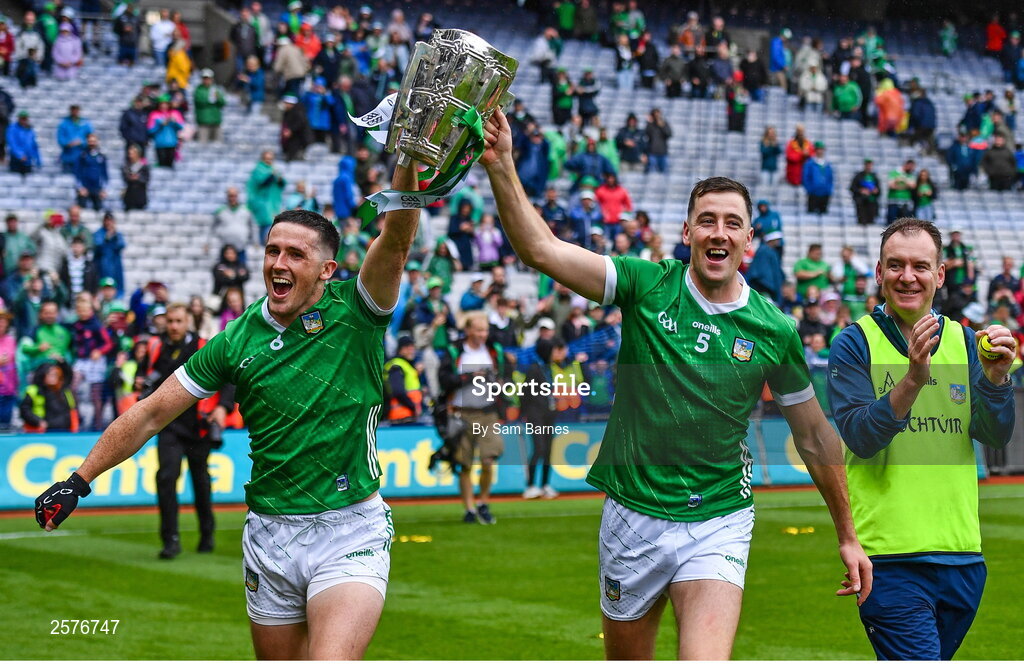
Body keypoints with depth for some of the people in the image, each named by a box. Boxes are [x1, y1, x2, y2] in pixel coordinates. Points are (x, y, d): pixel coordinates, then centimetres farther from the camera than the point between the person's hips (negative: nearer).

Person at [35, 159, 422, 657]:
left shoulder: (354, 313, -5)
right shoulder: (237, 341, 3)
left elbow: (395, 241, -22)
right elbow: (151, 412, 8)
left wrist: (408, 160, -37)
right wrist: (79, 481, 6)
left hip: (351, 530, -4)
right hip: (269, 535, 4)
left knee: (331, 660, -25)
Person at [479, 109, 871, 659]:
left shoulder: (773, 331, -3)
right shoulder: (647, 286, -5)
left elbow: (814, 436, 8)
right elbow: (542, 250, -17)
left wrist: (848, 537, 12)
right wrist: (501, 168, -32)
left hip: (716, 525, -1)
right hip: (632, 514, 1)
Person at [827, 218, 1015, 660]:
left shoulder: (964, 342, 11)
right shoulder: (855, 344, -2)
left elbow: (996, 436, 3)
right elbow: (859, 437, -15)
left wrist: (995, 378, -16)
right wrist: (912, 380, -30)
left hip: (961, 556, 5)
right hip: (891, 556, -5)